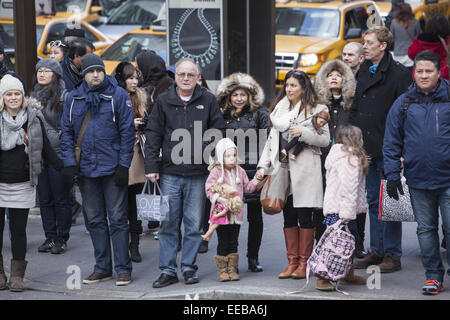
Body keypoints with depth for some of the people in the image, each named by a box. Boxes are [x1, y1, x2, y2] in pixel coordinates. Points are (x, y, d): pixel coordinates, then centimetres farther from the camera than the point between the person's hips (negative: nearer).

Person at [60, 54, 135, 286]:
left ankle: (123, 269, 3)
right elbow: (66, 132, 10)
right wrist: (69, 162, -2)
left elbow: (127, 132, -4)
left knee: (117, 219, -2)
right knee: (94, 220, 10)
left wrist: (123, 165, -10)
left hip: (113, 168, -4)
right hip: (86, 169, 4)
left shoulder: (118, 95, -3)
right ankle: (103, 267, 19)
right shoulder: (73, 98, 8)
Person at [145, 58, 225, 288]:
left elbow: (218, 131, 8)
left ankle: (189, 267, 15)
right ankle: (168, 269, 8)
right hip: (170, 172, 0)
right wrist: (151, 167, -1)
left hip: (198, 174, 0)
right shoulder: (164, 101, 4)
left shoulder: (207, 100, 3)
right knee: (168, 224, 2)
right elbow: (153, 135, 5)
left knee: (194, 225, 5)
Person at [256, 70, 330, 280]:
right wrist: (263, 166, 11)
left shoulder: (315, 109, 1)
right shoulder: (280, 109, 18)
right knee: (288, 217, 7)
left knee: (305, 217, -2)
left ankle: (304, 263, 4)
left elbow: (325, 139, -5)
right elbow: (272, 140, 19)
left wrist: (303, 133, -19)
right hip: (283, 169, 5)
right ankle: (292, 261, 13)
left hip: (304, 170, -5)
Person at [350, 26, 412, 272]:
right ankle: (376, 251, 20)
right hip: (367, 149, 7)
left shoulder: (398, 74, -10)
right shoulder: (364, 71, 12)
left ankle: (392, 254, 5)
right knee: (373, 201, 12)